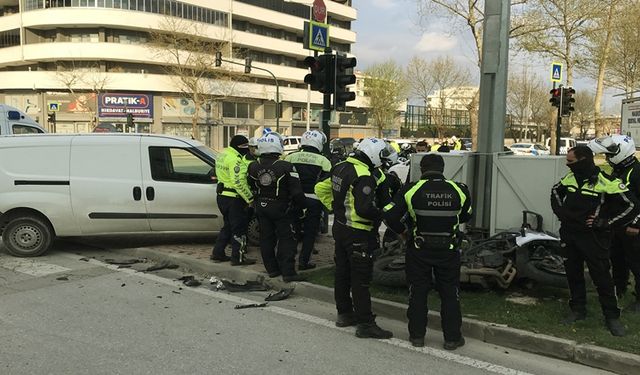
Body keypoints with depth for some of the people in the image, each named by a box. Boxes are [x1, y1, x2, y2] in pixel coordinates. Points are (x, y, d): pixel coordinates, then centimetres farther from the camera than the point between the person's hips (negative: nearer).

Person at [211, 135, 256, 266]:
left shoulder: (223, 155, 11)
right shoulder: (235, 160, -21)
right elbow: (239, 183, -26)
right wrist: (250, 198, -20)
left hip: (222, 195, 10)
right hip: (234, 198, -10)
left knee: (228, 226, 21)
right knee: (239, 228, 1)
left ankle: (217, 253, 25)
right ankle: (238, 258, 7)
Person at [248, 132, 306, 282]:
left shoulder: (253, 167, -4)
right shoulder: (286, 167, -20)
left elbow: (252, 188, 9)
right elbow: (296, 191, -17)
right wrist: (302, 206, -2)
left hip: (261, 207, 5)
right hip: (281, 208, -5)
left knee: (266, 239, 15)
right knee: (286, 239, 2)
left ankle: (271, 269, 23)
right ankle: (288, 272, 2)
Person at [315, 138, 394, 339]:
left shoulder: (340, 168, 6)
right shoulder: (363, 177, -23)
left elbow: (320, 188, 15)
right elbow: (364, 209, -30)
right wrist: (381, 214, -12)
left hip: (340, 227, 9)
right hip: (358, 234, -9)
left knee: (342, 273, 18)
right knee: (361, 279, -2)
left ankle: (344, 314, 31)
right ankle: (365, 324, 4)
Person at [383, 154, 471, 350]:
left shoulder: (411, 190, -12)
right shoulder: (459, 190, -4)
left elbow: (390, 216, -13)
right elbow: (466, 216, 12)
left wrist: (403, 232, 4)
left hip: (419, 250, -1)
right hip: (448, 251, 1)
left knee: (418, 293, 11)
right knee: (449, 294, 12)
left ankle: (417, 335, 19)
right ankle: (452, 337, 18)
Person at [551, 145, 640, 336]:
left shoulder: (606, 182, -17)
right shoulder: (570, 178, 3)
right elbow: (556, 191, 25)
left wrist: (605, 223, -15)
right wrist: (560, 211, 11)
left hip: (593, 238, -6)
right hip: (569, 235, 6)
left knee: (602, 277, 1)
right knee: (573, 274, 13)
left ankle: (612, 317, 14)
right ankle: (578, 310, 28)